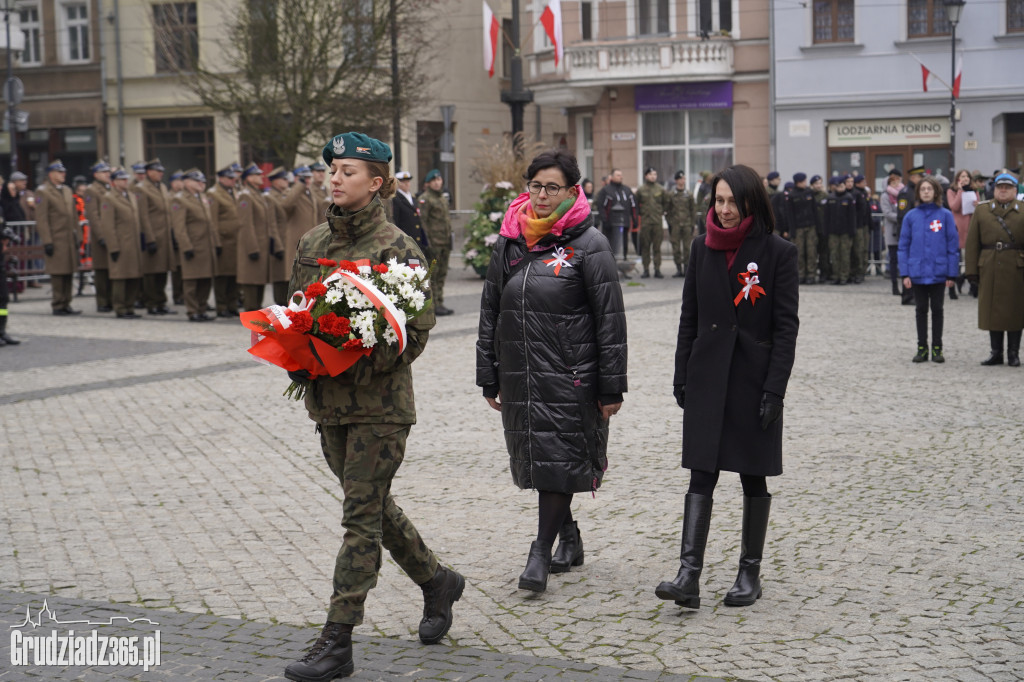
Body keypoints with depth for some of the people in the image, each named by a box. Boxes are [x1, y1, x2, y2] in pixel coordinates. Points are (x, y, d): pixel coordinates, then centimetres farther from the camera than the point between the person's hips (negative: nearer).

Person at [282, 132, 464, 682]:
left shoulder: (396, 247, -9)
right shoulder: (312, 243, 9)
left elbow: (417, 330, -11)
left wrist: (360, 365, -22)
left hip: (380, 403, -7)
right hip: (328, 400, 7)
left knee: (361, 516, -5)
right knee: (372, 505, 17)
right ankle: (437, 581, 38)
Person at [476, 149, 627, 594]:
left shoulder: (588, 244, -5)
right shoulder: (508, 242, 9)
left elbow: (610, 319, -6)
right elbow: (490, 311, 14)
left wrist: (612, 387, -9)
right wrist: (488, 377, 13)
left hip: (570, 374, -5)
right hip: (518, 374, 6)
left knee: (557, 459, -7)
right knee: (534, 456, 12)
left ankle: (542, 552, 1)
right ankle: (569, 539, 28)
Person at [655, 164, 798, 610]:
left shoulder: (778, 253, -5)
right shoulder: (703, 249, 6)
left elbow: (786, 325, -7)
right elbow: (690, 317, 10)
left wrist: (775, 388, -12)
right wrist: (681, 376, 7)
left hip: (754, 379, -3)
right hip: (707, 377, 3)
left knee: (753, 477, 8)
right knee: (702, 474, -4)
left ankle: (750, 573, 19)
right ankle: (689, 576, -9)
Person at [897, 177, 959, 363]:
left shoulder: (945, 215, -4)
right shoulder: (911, 216, 0)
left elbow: (953, 245, -2)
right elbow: (904, 246, 2)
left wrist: (952, 273, -5)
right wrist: (905, 274, -3)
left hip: (938, 273, -1)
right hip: (917, 273, 1)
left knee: (937, 310, 9)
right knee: (921, 310, 10)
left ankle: (937, 348, 17)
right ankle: (922, 348, 18)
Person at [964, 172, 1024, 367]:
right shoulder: (981, 210, 7)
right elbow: (972, 243, 3)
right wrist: (972, 270, -3)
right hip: (989, 269, 1)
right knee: (992, 310, 6)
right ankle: (996, 352, 16)